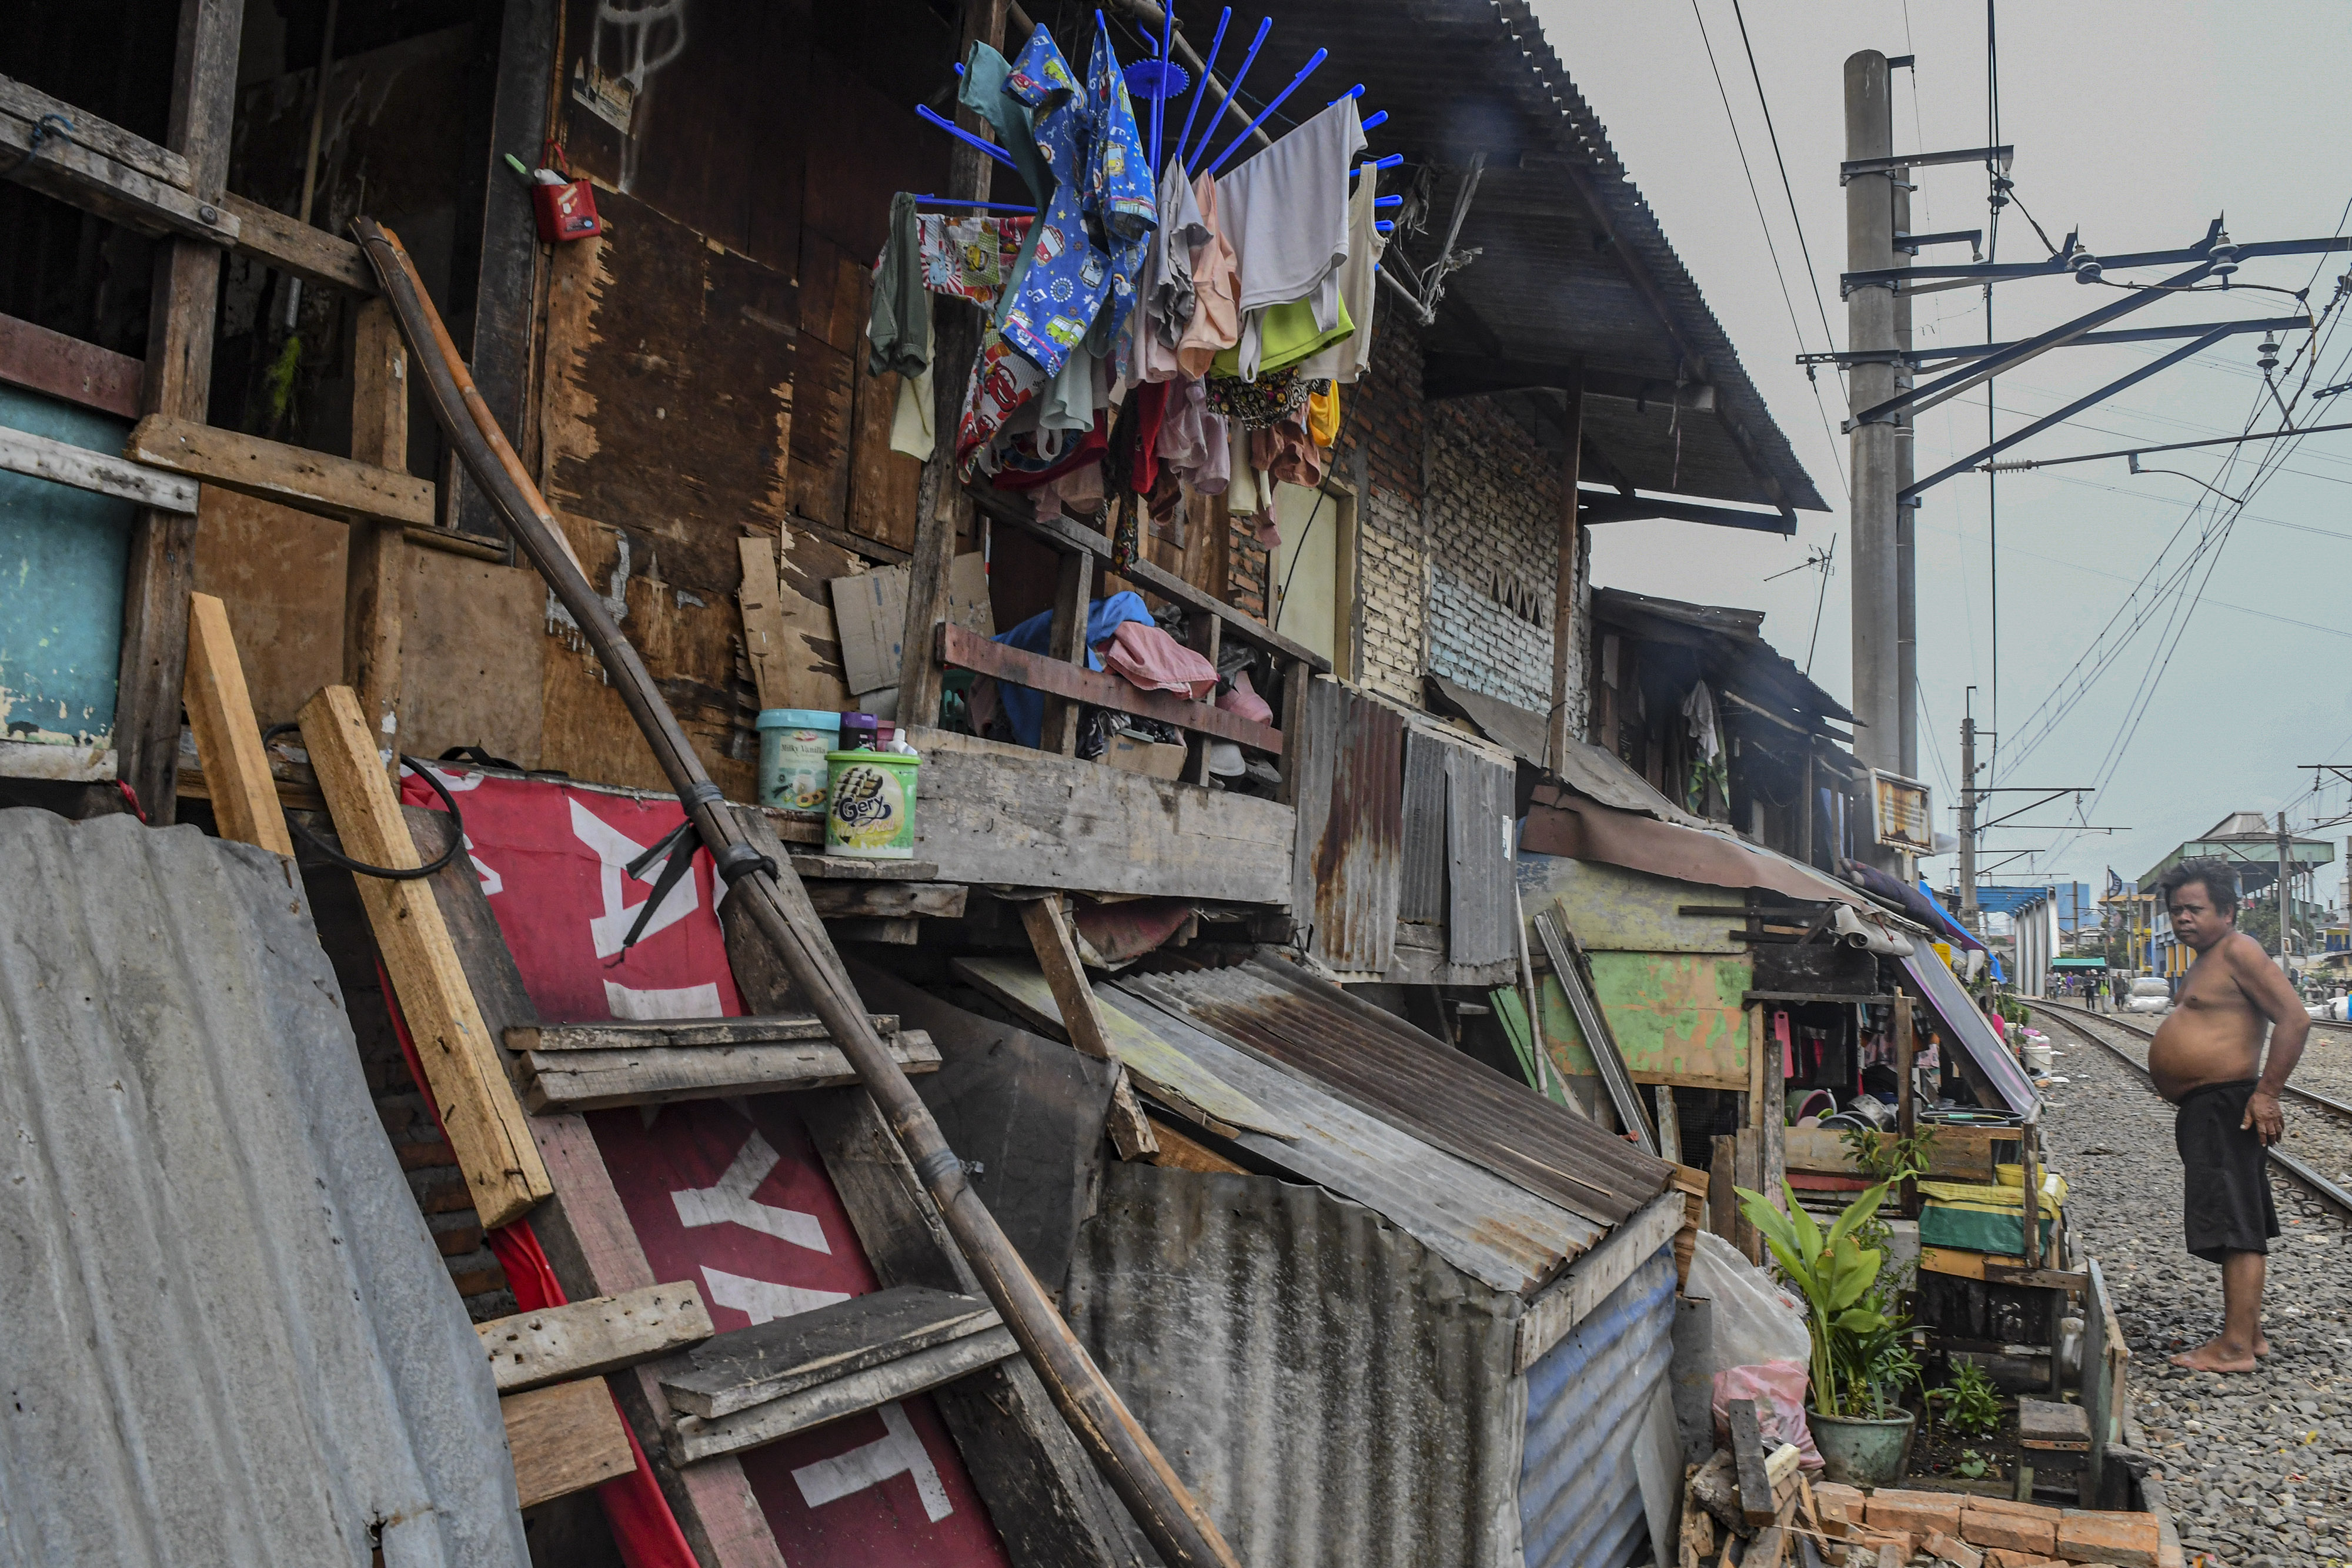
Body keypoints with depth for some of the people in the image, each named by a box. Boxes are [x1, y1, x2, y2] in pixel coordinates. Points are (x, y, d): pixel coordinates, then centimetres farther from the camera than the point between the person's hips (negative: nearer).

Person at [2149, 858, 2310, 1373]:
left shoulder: (2238, 950, -13)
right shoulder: (2207, 960, 18)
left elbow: (2295, 1018, -21)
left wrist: (2266, 1093, -23)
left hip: (2227, 1107, -11)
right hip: (2202, 1112, 11)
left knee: (2235, 1226, -9)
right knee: (2241, 1226, 14)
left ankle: (2235, 1348, -8)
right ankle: (2249, 1332, 21)